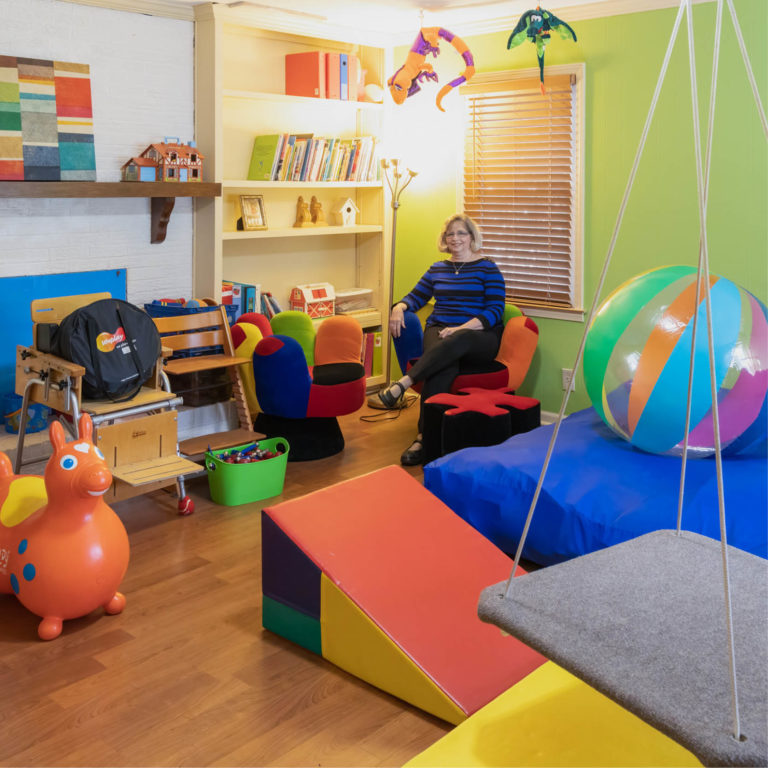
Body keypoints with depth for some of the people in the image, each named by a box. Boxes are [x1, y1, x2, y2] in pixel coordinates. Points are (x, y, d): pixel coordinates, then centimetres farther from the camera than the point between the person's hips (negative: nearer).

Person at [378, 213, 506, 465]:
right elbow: (416, 296, 24)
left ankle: (401, 385, -45)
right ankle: (424, 437, -40)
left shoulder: (487, 268, 7)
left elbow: (495, 310, -3)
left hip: (477, 336, -2)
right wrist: (398, 308, -2)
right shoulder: (437, 269, 22)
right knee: (444, 365, -35)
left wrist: (461, 329, -18)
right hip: (439, 331, 3)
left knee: (457, 342, -42)